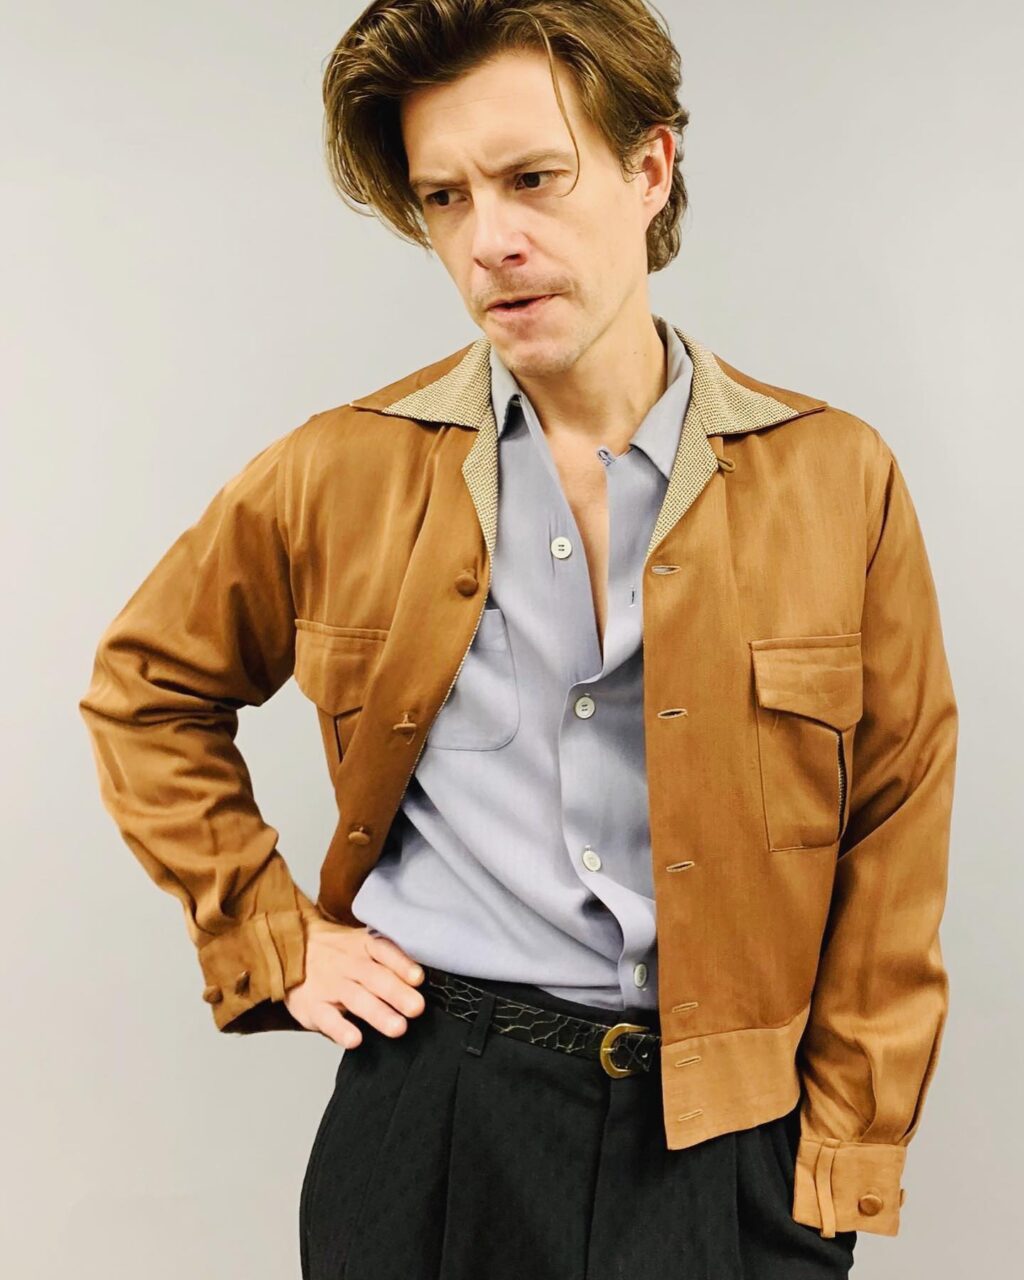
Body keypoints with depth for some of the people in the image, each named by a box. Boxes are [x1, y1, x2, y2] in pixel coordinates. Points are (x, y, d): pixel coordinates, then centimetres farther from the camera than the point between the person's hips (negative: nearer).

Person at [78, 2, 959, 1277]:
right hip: (430, 1116, 1)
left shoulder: (838, 479, -4)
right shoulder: (337, 476, -4)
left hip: (734, 1136, 0)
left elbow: (893, 846, 0)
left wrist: (847, 1167, -1)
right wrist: (271, 937, 3)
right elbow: (144, 691, 11)